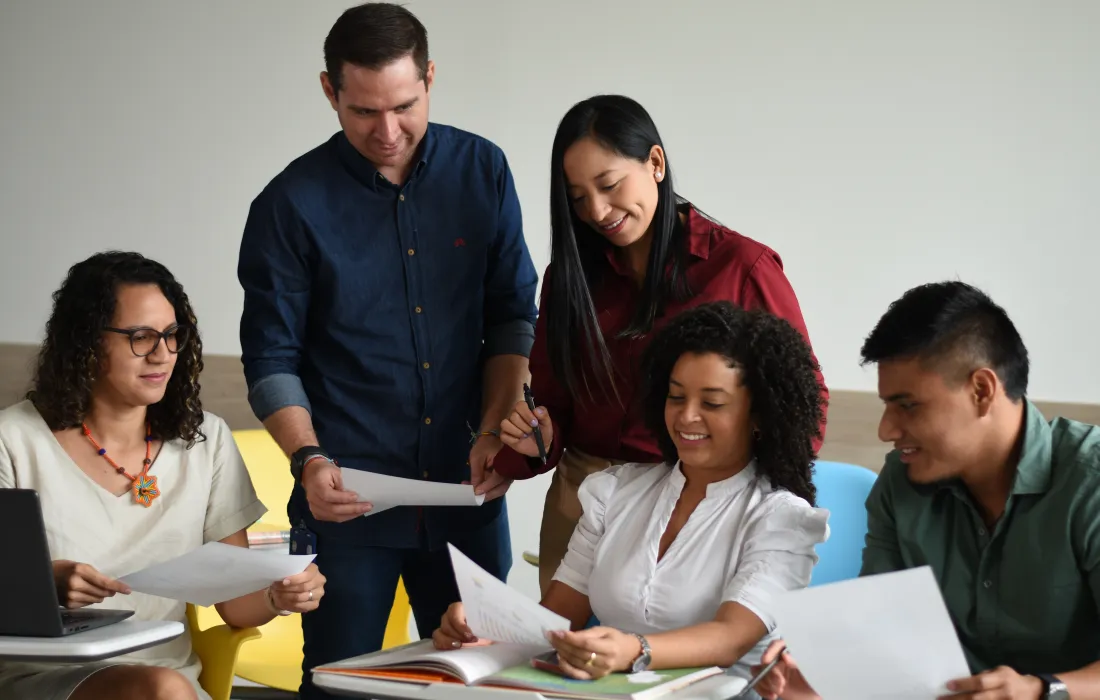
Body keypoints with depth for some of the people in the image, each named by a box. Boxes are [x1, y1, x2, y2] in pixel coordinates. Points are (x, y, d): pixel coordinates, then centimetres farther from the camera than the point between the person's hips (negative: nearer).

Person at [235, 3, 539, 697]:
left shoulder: (482, 171, 2)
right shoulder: (292, 204, -6)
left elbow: (513, 316, 5)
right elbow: (272, 359, -3)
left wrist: (495, 432, -6)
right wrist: (310, 462, -17)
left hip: (467, 486, 3)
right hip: (348, 497, -2)